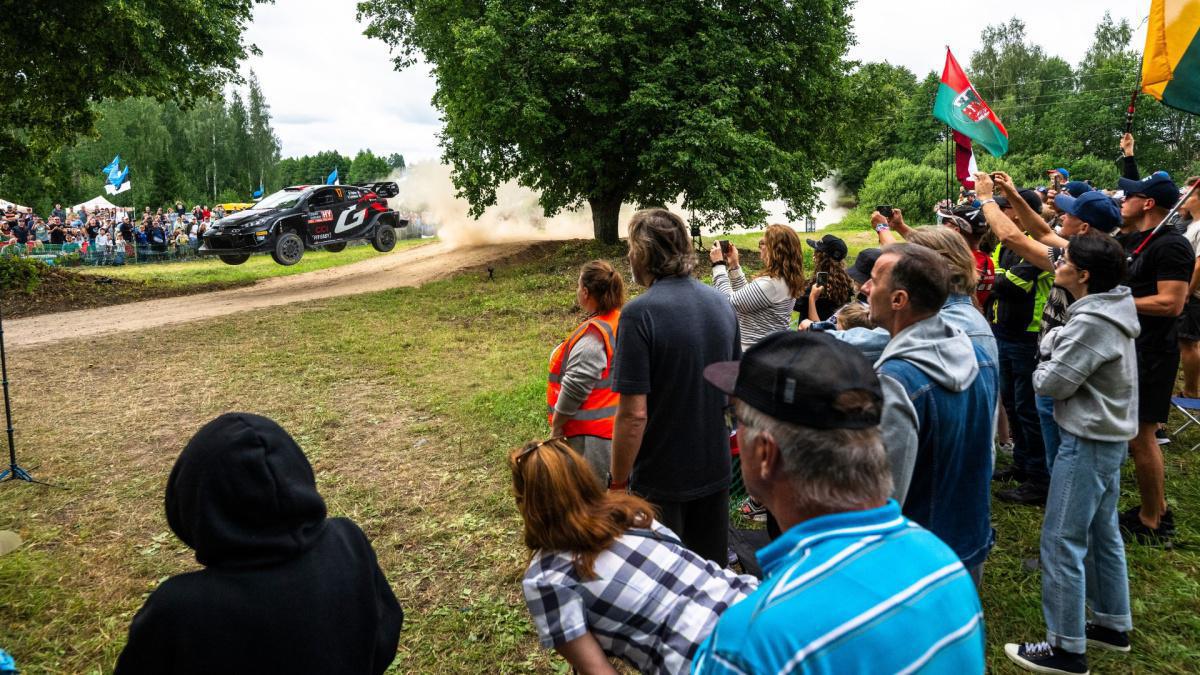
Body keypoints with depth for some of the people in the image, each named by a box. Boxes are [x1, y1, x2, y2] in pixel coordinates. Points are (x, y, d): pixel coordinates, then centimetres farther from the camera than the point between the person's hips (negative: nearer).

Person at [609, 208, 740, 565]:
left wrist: (618, 483, -13)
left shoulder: (639, 314, -21)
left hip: (661, 479, -6)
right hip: (716, 469, 6)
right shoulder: (721, 303, 0)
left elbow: (633, 414, -23)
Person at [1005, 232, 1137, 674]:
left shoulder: (1093, 323, -24)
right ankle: (1113, 624, 34)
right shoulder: (1109, 310, 7)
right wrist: (1055, 349, -8)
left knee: (1061, 543, -2)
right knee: (1102, 533, 20)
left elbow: (1050, 383, -20)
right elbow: (1056, 347, 13)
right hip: (1107, 436, 10)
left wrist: (1045, 367, 0)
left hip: (1087, 442, -10)